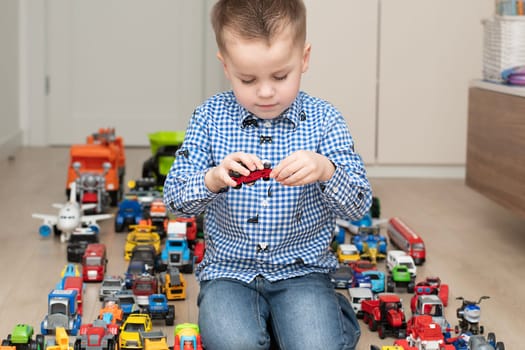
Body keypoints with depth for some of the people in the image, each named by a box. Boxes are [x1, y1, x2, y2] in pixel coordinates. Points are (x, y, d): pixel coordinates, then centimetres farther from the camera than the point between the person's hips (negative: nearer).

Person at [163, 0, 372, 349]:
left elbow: (360, 204, -7)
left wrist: (325, 170, -28)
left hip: (302, 270, 0)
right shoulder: (210, 117, -2)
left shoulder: (324, 121, -4)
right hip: (230, 270, 1)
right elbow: (175, 198, -5)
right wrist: (214, 179, -26)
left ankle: (334, 316, 10)